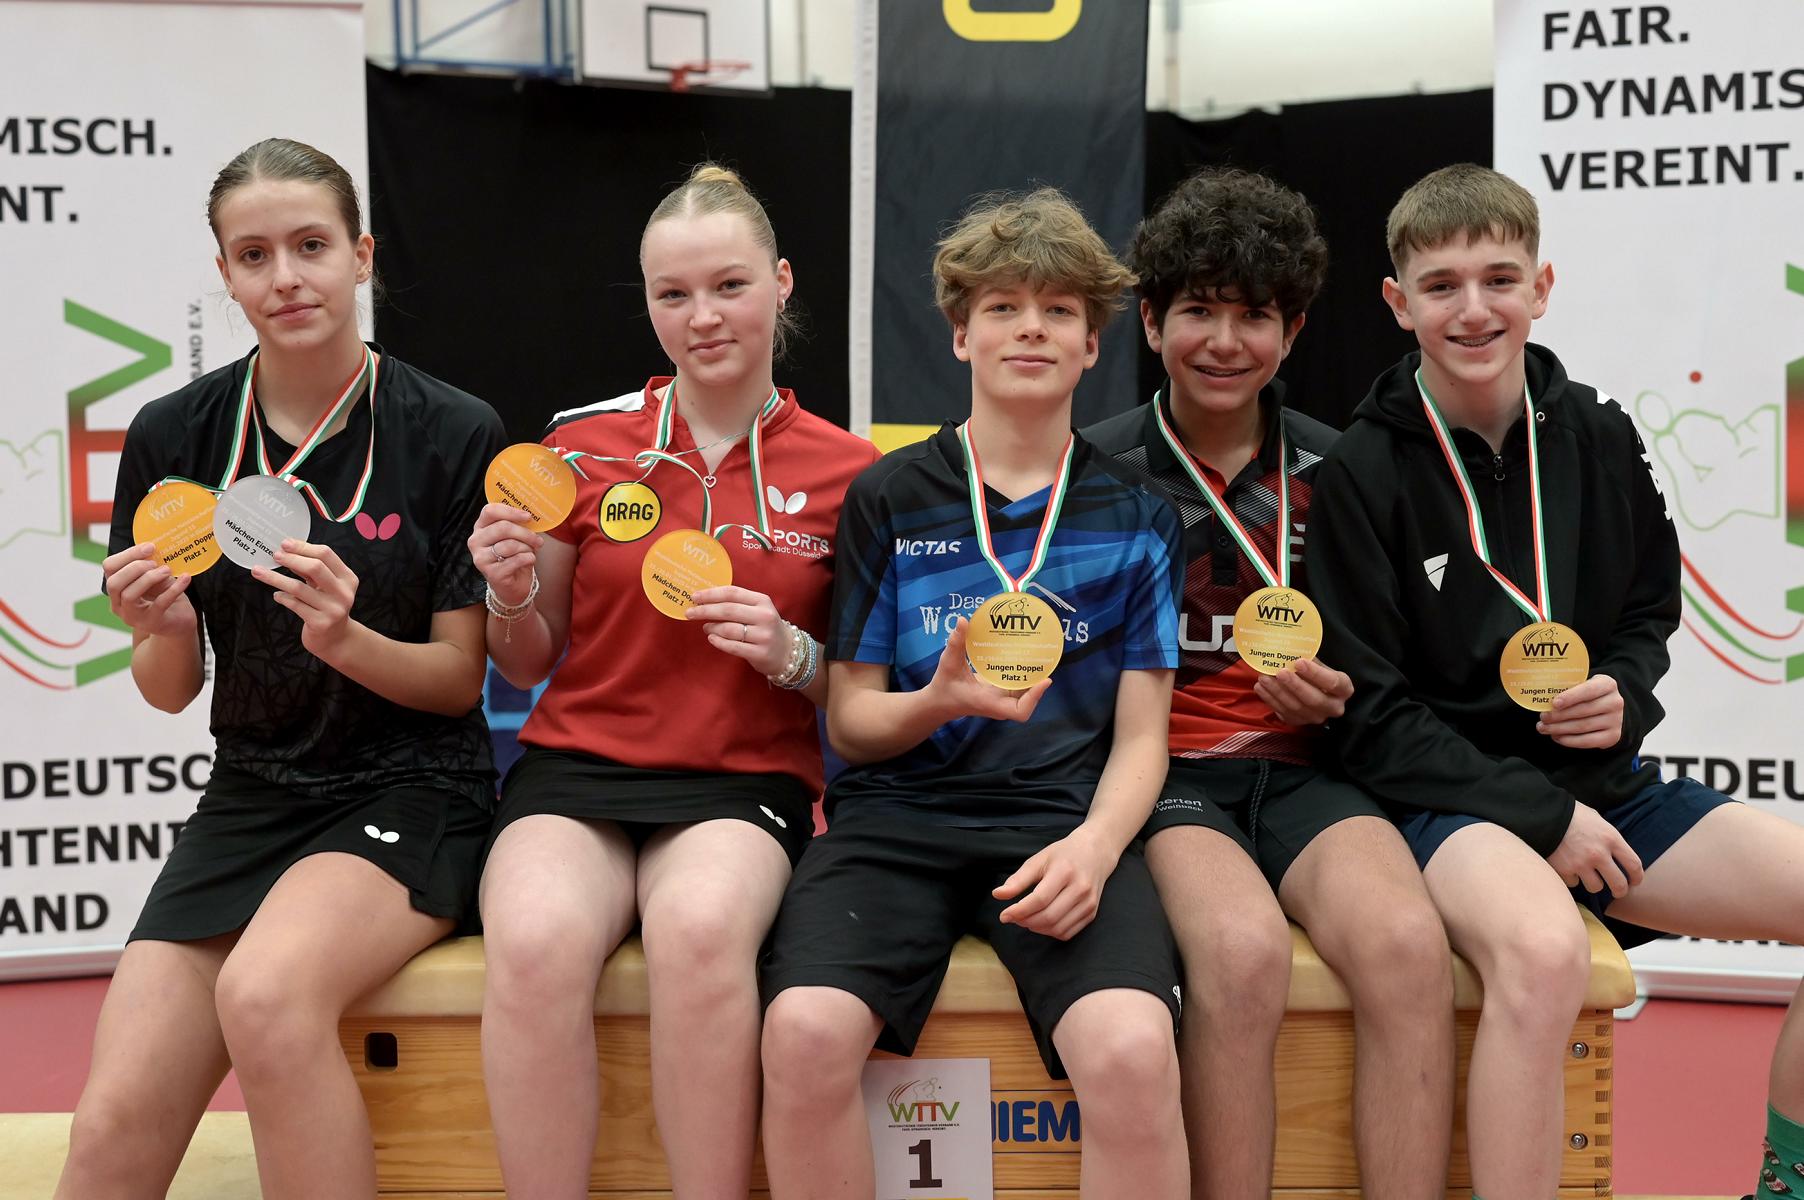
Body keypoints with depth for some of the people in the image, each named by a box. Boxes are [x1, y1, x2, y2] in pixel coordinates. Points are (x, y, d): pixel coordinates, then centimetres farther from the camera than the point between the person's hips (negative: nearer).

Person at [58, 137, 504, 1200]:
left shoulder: (454, 434, -6)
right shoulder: (174, 437, 3)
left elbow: (462, 680, -2)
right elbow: (170, 692, 9)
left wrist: (346, 639, -21)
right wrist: (166, 630, -13)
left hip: (408, 792, -3)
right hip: (249, 796, 4)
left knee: (266, 994, -34)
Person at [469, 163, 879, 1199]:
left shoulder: (848, 473, 4)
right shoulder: (584, 444, 5)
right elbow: (531, 666, 15)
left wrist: (792, 656, -9)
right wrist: (514, 597, -6)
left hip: (747, 784, -1)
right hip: (576, 766, 1)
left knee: (702, 928, -36)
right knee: (536, 941, -33)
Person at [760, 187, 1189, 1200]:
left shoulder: (1138, 517, 12)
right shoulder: (888, 498, 11)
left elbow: (1141, 737, 9)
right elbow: (851, 723, 10)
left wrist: (1094, 846, -12)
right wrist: (939, 700, -13)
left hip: (1064, 814, 0)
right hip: (900, 811, 0)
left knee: (1134, 1050, -31)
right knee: (806, 1031, -30)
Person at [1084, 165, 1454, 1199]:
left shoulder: (1335, 472, 11)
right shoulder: (1099, 472, 4)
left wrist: (1336, 692, -2)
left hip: (1302, 768, 3)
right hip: (1159, 770, -2)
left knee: (1408, 943, -29)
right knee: (1244, 950, -34)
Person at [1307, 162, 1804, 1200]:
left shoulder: (1599, 437, 6)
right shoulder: (1364, 472, -8)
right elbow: (1373, 715, -8)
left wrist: (1625, 695, -4)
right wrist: (1541, 816, -14)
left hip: (1604, 789, 6)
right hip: (1451, 800, -6)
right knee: (1545, 952, -38)